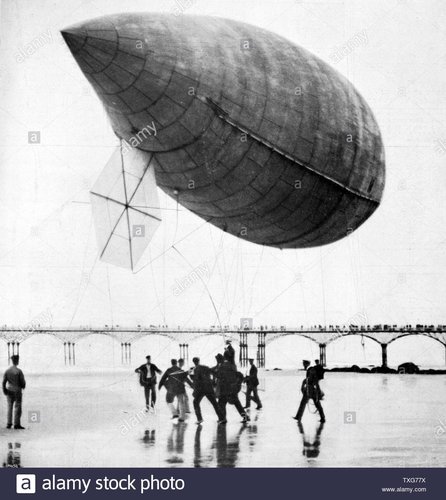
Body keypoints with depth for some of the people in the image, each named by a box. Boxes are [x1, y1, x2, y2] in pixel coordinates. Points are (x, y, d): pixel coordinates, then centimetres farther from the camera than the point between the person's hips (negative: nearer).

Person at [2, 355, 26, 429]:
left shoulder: (7, 371, -1)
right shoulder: (19, 371, -14)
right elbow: (23, 381, -9)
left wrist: (4, 391, 5)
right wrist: (23, 386, 12)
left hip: (9, 392, 4)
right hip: (17, 391, -4)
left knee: (10, 407, 13)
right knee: (17, 408, 0)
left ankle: (9, 424, 11)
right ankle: (16, 424, -2)